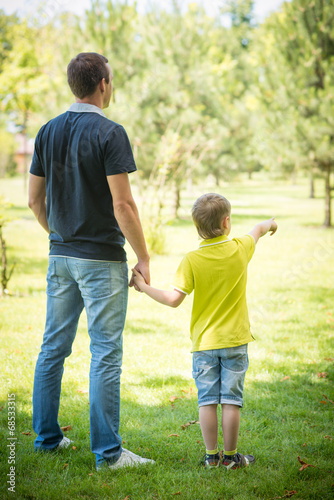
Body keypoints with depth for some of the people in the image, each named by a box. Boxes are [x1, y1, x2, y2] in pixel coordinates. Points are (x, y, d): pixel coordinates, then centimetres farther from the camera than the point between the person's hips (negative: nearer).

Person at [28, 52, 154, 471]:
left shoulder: (48, 131, 7)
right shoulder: (109, 133, -13)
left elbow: (34, 199, 11)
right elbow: (122, 205, -17)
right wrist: (143, 257, -9)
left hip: (60, 255, 7)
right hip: (101, 258, -7)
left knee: (53, 347, 14)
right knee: (105, 353, -3)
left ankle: (46, 436, 24)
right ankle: (107, 452, 1)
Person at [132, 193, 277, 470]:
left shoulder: (192, 260, -10)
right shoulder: (240, 249, -3)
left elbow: (174, 299, -15)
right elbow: (257, 231, 20)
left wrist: (144, 286, -3)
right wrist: (270, 223, 42)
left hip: (204, 343, -1)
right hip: (235, 341, 1)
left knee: (207, 400, 6)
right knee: (231, 400, 5)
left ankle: (212, 455, 13)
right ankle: (230, 456, 11)